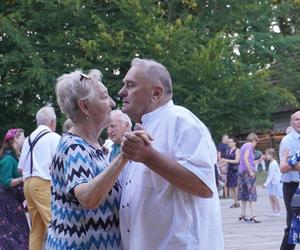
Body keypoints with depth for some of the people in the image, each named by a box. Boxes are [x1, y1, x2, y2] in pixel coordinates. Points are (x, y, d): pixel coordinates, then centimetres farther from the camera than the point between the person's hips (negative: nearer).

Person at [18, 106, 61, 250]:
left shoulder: (28, 139, 15)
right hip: (45, 184, -7)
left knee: (36, 229, 12)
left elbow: (21, 167, 17)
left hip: (28, 183, 7)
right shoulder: (53, 137, -5)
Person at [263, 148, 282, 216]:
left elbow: (271, 175, -22)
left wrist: (266, 183, -23)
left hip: (275, 182, -9)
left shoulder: (274, 163, -19)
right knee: (270, 196, 7)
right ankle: (273, 210, 12)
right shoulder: (271, 163, 10)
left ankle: (278, 211, 6)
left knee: (274, 196, -4)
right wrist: (266, 182, 13)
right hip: (271, 182, 9)